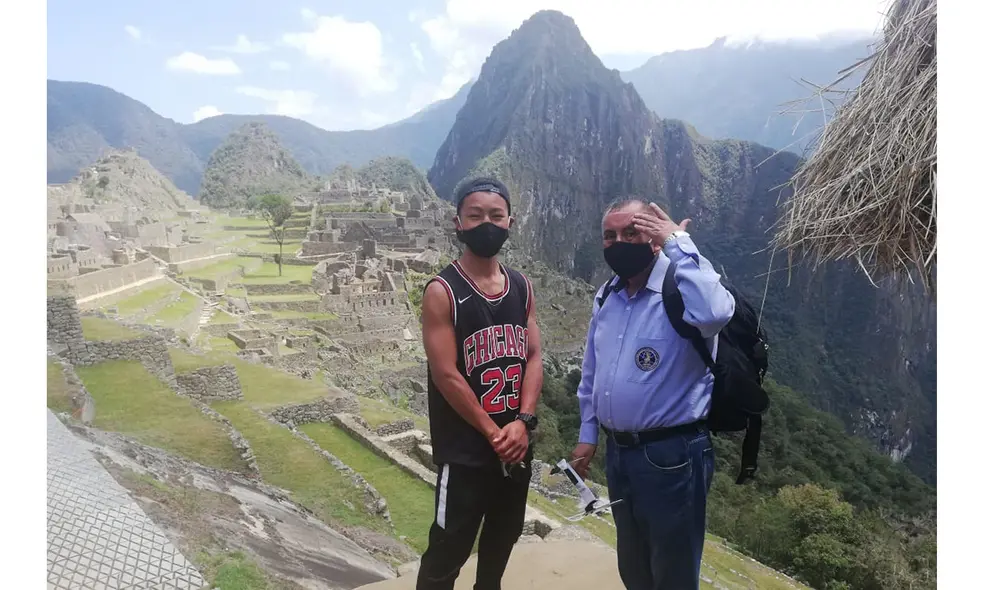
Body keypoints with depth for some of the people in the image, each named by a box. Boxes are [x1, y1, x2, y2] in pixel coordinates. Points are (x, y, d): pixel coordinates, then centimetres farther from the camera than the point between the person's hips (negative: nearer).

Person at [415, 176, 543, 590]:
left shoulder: (522, 287, 4)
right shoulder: (442, 291, -13)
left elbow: (533, 357, 1)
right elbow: (446, 374, -17)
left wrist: (522, 422, -12)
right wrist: (493, 433, -14)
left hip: (516, 443, 6)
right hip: (465, 450, -6)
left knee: (503, 538, 23)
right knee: (448, 552, 6)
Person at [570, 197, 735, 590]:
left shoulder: (682, 291, -16)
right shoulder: (606, 297, 6)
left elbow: (715, 313, -42)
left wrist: (678, 243, -31)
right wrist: (587, 434, 16)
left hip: (670, 455, -7)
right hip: (618, 452, 7)